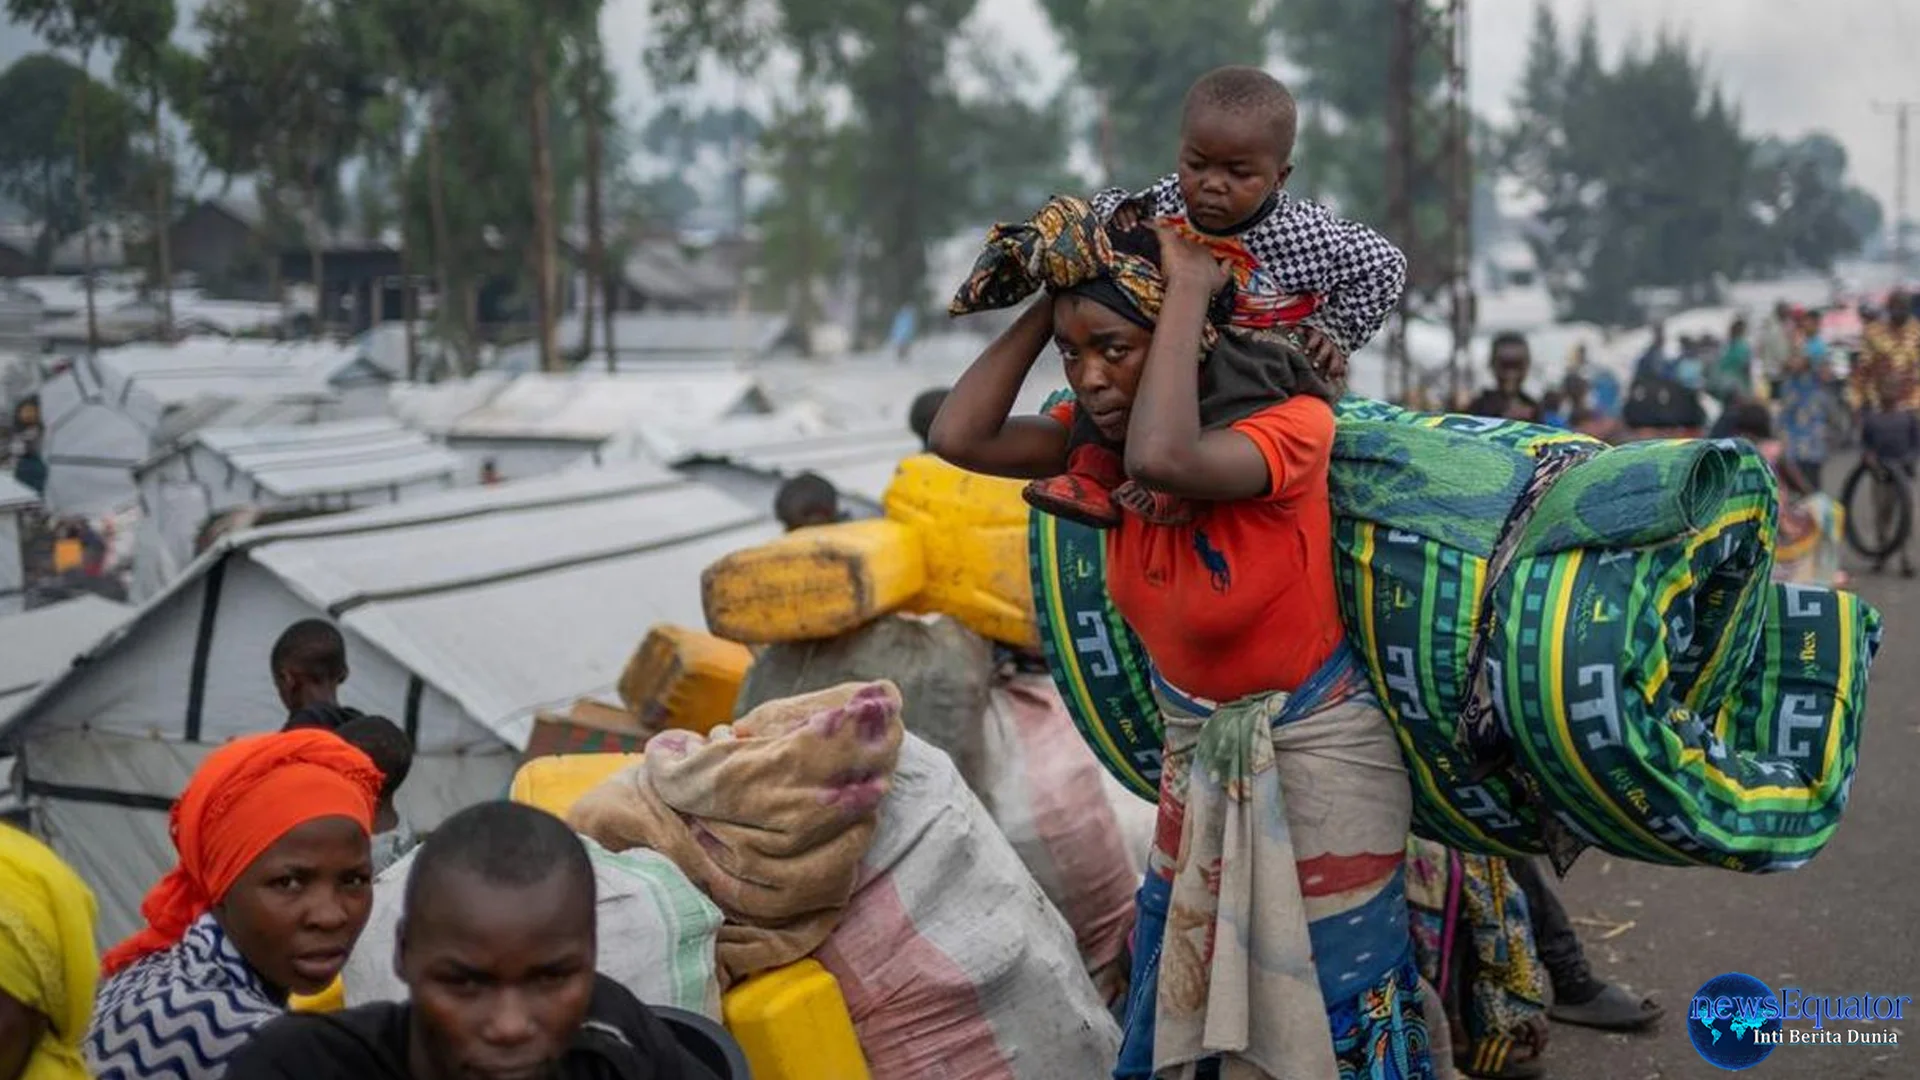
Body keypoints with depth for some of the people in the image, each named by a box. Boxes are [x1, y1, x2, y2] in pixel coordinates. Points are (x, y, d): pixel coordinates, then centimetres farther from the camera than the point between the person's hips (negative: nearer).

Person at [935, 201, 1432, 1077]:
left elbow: (1162, 460, -46)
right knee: (1174, 1002, 17)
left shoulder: (1289, 427, -26)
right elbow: (959, 438, -20)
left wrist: (1189, 289, -37)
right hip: (1196, 754, 6)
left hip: (1314, 756, -6)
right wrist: (1054, 303, -18)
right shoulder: (1104, 436, -7)